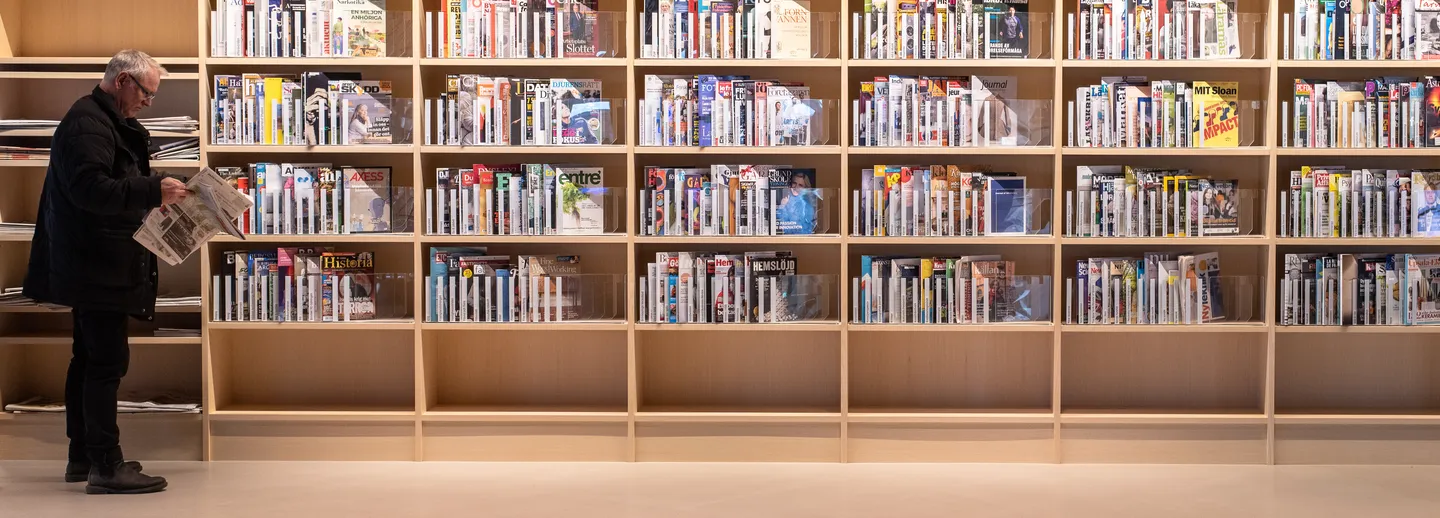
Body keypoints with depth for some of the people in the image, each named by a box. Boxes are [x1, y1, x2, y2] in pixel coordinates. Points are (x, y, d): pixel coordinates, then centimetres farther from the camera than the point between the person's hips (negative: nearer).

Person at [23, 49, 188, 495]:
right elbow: (90, 187, -26)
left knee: (91, 358, 13)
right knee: (107, 360, -10)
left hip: (95, 267, 11)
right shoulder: (87, 122, -14)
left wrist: (155, 193, 12)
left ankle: (83, 457, 21)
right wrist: (153, 191, -28)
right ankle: (105, 466, -7)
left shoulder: (107, 122, 19)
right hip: (95, 267, -11)